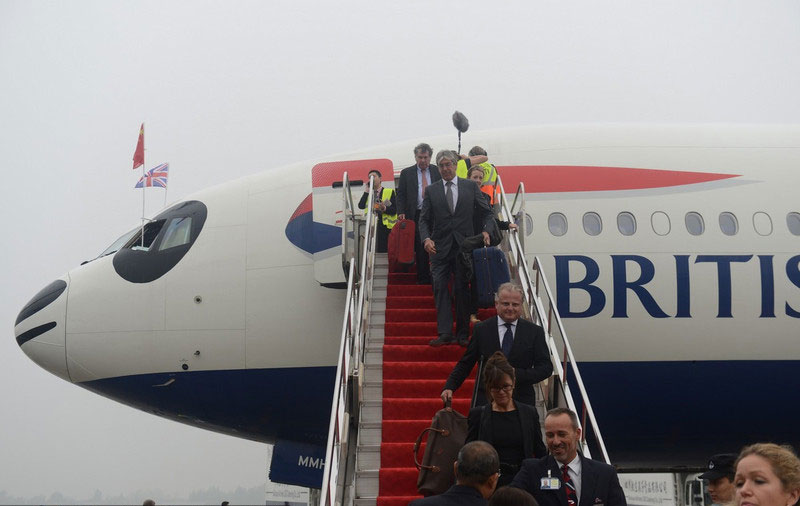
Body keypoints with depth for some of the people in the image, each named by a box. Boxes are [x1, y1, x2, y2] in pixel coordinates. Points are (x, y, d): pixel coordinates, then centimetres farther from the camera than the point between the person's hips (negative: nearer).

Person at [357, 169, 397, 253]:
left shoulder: (389, 192, 7)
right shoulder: (368, 193, 19)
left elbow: (394, 210, -1)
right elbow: (361, 206, 1)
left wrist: (384, 208, -21)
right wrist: (367, 191, 3)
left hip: (385, 225, -4)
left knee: (383, 251, -8)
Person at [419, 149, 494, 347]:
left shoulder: (470, 187, 8)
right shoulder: (431, 190, 9)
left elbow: (486, 212, 9)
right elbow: (424, 219, 5)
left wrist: (486, 230, -9)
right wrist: (426, 238, -13)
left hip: (464, 246, -1)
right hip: (440, 247, 1)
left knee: (462, 290, 1)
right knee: (440, 288, -8)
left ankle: (463, 334, 6)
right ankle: (445, 333, -10)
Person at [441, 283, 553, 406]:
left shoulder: (534, 332, 4)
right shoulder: (481, 329, 7)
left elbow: (546, 368, 1)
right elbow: (465, 364, 10)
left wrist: (517, 374, -14)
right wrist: (449, 387, -4)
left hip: (522, 402, 0)